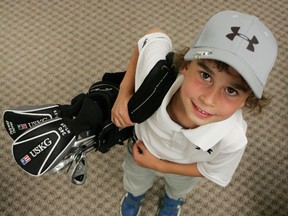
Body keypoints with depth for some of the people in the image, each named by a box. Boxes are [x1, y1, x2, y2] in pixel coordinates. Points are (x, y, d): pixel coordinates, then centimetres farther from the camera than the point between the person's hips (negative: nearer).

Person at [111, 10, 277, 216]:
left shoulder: (233, 139, -44)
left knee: (179, 189, 39)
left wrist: (159, 165, -23)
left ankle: (173, 199, 76)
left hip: (184, 168, 0)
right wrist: (124, 92, -28)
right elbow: (156, 35, -22)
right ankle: (135, 194, 74)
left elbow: (212, 171, -20)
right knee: (135, 184, 37)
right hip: (142, 146, 0)